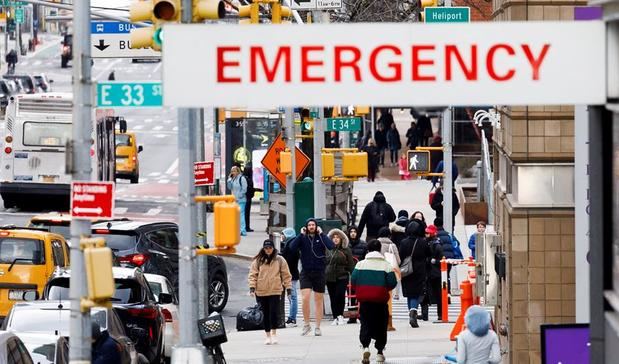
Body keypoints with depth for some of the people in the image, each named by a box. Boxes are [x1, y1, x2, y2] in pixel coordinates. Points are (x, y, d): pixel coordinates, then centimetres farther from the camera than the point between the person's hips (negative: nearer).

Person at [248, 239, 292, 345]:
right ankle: (268, 335, 15)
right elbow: (252, 275, 3)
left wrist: (288, 288, 2)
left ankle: (274, 333, 3)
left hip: (275, 291, -1)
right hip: (261, 292, 1)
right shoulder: (258, 261, 4)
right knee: (265, 314, 6)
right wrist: (252, 287, -8)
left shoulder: (280, 260, 3)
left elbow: (286, 275, 6)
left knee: (274, 312, -11)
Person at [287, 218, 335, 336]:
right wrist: (301, 234, -11)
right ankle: (306, 325, -1)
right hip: (306, 272, 0)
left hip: (319, 272, 0)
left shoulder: (321, 238, 1)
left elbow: (331, 246, -16)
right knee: (305, 298, -15)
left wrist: (321, 233, -11)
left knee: (319, 301, 6)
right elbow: (292, 247, -13)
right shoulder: (303, 238, 2)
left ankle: (318, 327, 13)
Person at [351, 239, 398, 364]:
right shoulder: (386, 265, -3)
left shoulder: (360, 264, -2)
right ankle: (380, 351, 12)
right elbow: (392, 283, -7)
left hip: (365, 300, 0)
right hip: (381, 301, 0)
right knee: (381, 326, 12)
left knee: (366, 324, 6)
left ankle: (365, 346, -19)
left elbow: (353, 281, -3)